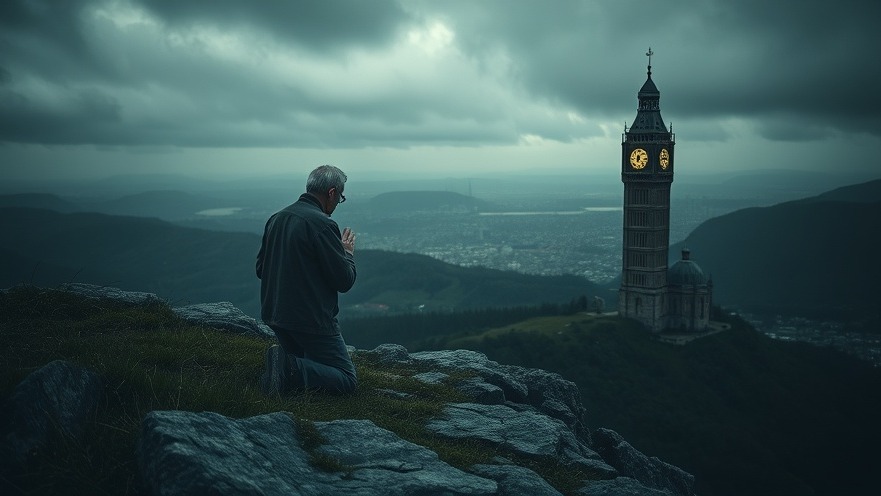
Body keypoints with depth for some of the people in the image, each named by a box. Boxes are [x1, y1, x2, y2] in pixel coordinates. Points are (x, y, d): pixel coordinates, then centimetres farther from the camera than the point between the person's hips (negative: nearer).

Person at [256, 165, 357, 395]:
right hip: (312, 320, -8)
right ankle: (290, 369, -19)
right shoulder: (322, 224, -18)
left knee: (308, 362, 29)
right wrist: (347, 252, 6)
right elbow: (344, 280, -15)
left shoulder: (276, 218, 7)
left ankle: (283, 364, -2)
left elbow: (260, 269, 17)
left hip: (274, 315, 8)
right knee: (347, 380, 1)